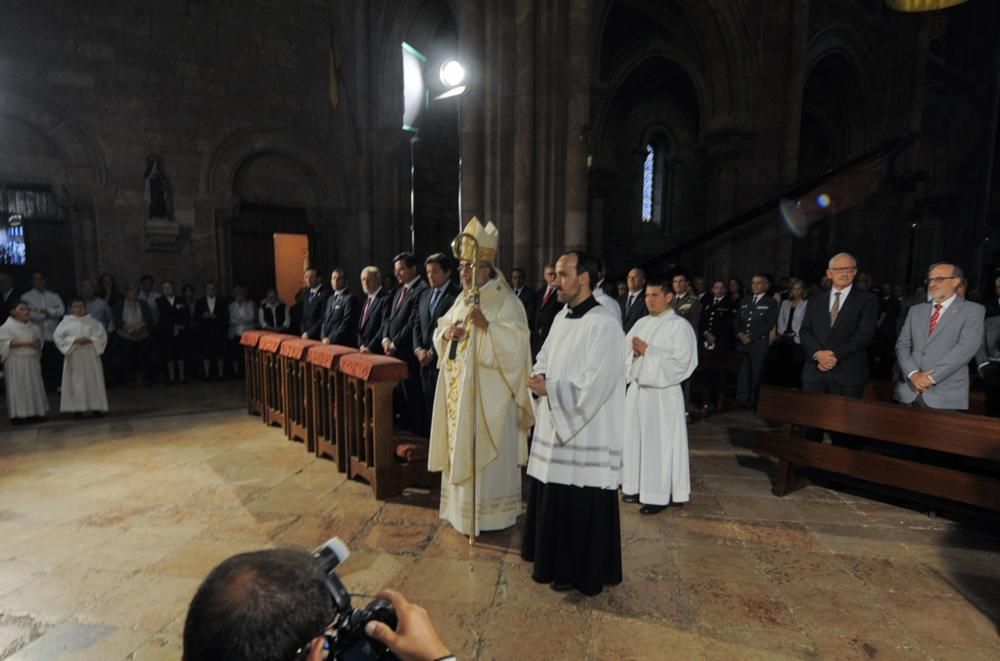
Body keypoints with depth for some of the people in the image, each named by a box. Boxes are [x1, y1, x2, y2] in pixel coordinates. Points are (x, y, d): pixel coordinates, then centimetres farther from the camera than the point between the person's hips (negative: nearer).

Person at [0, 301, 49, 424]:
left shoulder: (33, 327, 12)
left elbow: (39, 341, 17)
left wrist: (38, 344, -6)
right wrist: (24, 343, -20)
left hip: (32, 361, 5)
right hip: (16, 363, -5)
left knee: (33, 387, 5)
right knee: (17, 388, -5)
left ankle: (33, 412, 11)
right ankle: (17, 414, -3)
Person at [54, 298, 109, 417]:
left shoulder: (93, 322, 8)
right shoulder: (66, 321, 5)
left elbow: (102, 336, 3)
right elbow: (58, 337, -2)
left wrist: (89, 340, -13)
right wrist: (74, 340, -14)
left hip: (90, 357, 1)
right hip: (74, 357, -1)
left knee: (93, 381, 1)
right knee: (76, 382, -1)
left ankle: (96, 407, 6)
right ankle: (78, 408, 3)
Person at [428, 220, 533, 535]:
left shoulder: (506, 302, -11)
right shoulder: (462, 300, 13)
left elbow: (517, 343, -21)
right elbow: (439, 334, 14)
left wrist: (486, 326, -32)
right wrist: (446, 333, -8)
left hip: (489, 393, -7)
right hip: (459, 389, 8)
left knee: (487, 452, 2)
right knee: (461, 448, 16)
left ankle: (491, 512, 18)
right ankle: (463, 505, 32)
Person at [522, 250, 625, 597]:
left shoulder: (604, 324, -17)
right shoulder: (561, 318, 10)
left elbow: (594, 384, -21)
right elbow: (544, 360, 15)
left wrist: (549, 390, -15)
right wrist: (539, 378, -7)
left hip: (586, 435, -8)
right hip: (553, 427, 8)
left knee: (582, 508, 6)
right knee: (553, 500, 19)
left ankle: (582, 572, 26)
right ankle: (556, 562, 38)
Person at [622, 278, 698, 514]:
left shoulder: (680, 325, -7)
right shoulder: (642, 323, 11)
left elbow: (682, 361, -16)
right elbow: (626, 351, 11)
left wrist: (648, 351, -16)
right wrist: (634, 351, -11)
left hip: (662, 393, -6)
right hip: (637, 389, 6)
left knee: (658, 443, 1)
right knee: (636, 439, 11)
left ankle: (659, 495, 13)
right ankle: (639, 487, 26)